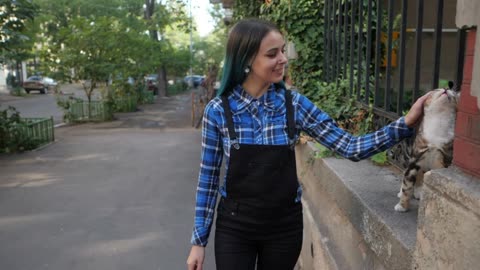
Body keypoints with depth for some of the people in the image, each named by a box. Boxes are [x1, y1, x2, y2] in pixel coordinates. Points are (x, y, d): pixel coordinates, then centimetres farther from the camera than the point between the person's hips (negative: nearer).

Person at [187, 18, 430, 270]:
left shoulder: (295, 104, -6)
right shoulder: (218, 110, -10)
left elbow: (349, 147, -7)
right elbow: (208, 176, -4)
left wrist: (405, 124, -17)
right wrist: (199, 239, -1)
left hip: (285, 225, 2)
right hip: (234, 226, -1)